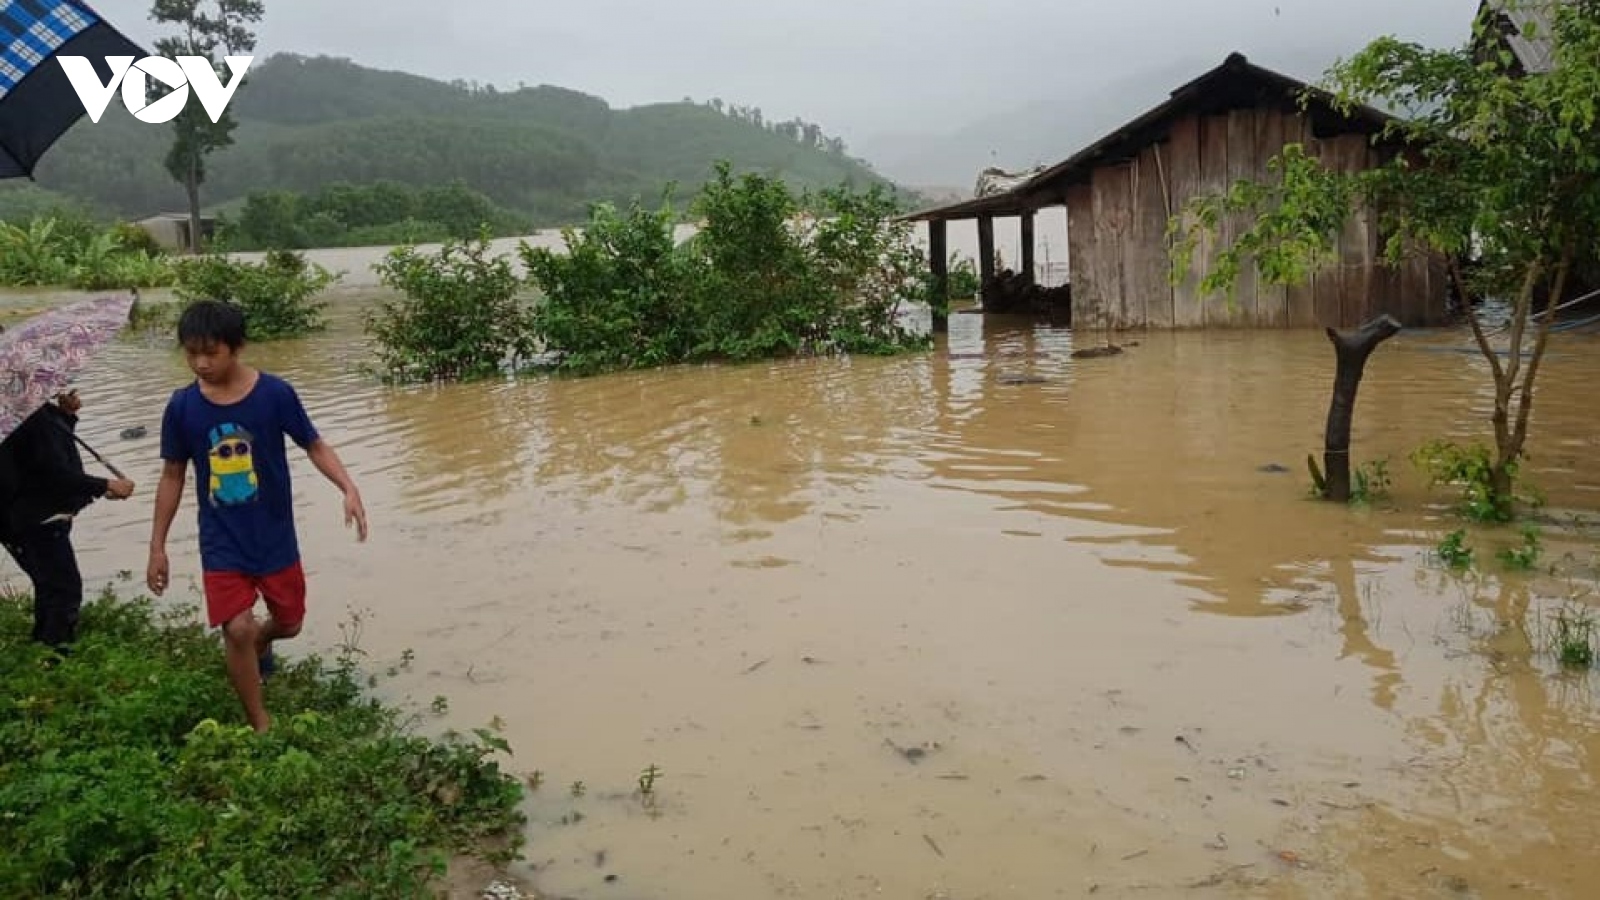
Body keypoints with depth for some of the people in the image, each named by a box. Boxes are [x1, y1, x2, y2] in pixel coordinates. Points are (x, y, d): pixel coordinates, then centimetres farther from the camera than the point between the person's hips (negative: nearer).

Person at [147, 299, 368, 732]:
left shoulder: (275, 393, -14)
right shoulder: (182, 406, -8)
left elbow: (315, 446, -4)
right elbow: (173, 476, 3)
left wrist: (349, 489, -21)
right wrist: (157, 546, 5)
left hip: (275, 538, 0)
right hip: (222, 544, 0)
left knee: (289, 623, 14)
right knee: (237, 630, -12)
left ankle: (261, 643, 53)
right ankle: (261, 726, 8)